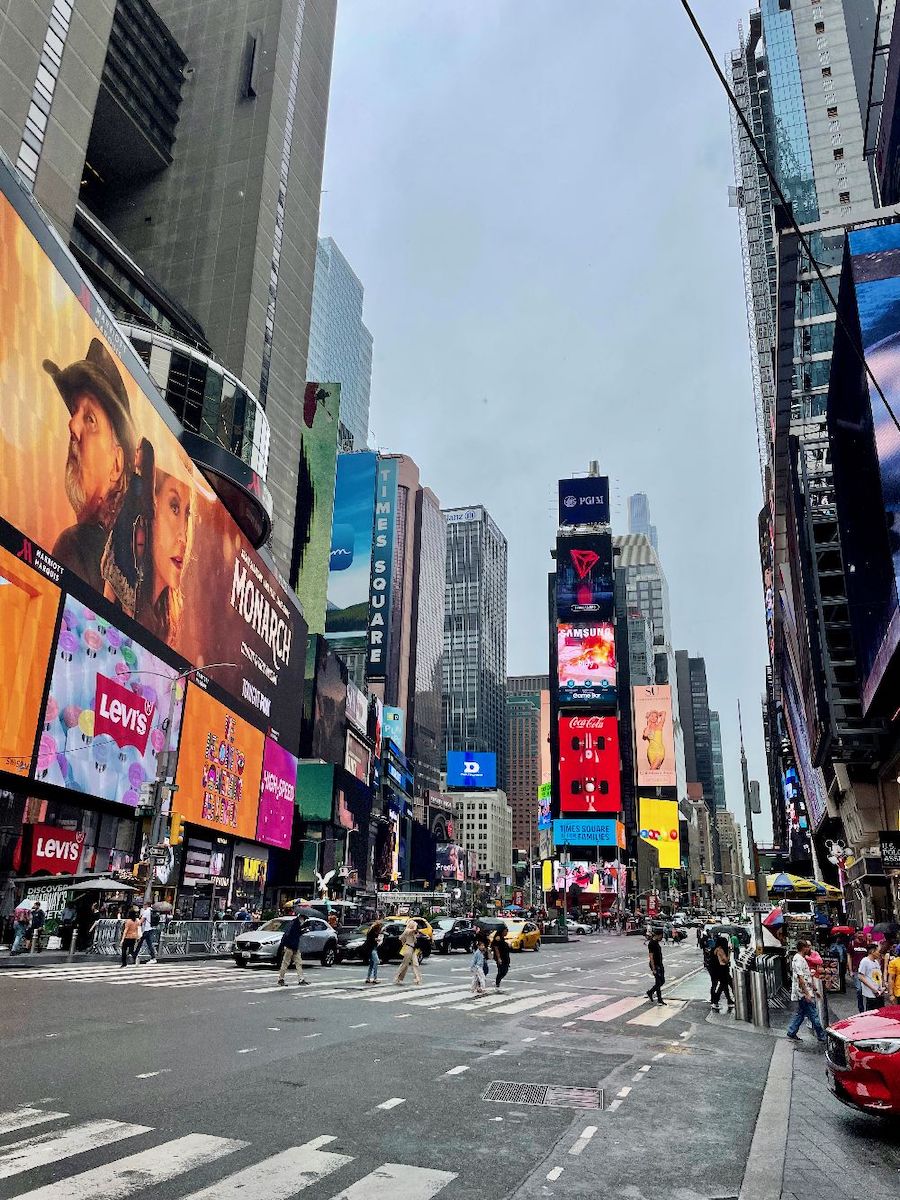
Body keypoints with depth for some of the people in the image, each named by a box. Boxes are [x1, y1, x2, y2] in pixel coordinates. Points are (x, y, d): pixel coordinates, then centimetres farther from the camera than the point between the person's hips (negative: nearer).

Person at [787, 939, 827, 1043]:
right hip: (803, 992, -10)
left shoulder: (802, 958, 15)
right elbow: (800, 978, -23)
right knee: (814, 1015, -1)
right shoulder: (798, 960, -19)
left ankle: (792, 1033, 19)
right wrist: (807, 994, -23)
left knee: (800, 1013, 15)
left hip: (804, 993, 10)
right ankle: (821, 1036, 7)